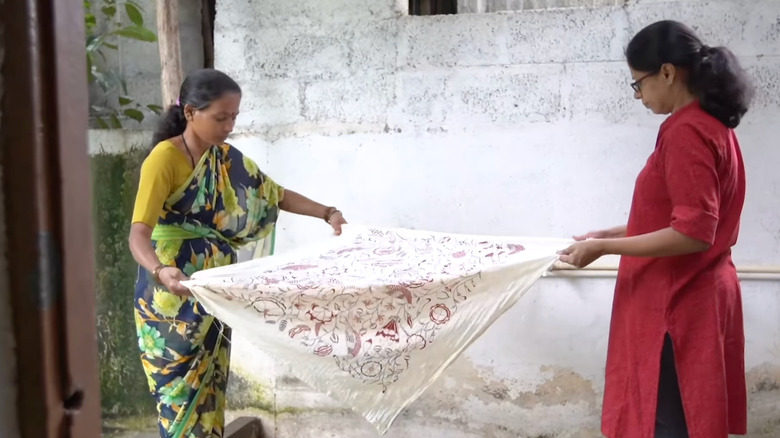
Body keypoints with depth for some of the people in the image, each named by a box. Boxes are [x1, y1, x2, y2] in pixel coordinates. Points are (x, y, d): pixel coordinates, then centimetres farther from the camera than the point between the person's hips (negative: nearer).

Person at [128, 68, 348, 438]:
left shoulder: (227, 159, 5)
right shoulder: (164, 159, -17)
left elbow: (277, 196, 13)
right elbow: (139, 233, -28)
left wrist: (327, 213, 2)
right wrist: (160, 271, -47)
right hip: (173, 295, -7)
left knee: (210, 385, 12)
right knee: (182, 390, -1)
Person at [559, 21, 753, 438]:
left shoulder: (686, 132, -18)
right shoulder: (711, 124, 12)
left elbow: (692, 233, -24)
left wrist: (603, 247, -19)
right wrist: (610, 234, 17)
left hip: (676, 304, -10)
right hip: (694, 296, 10)